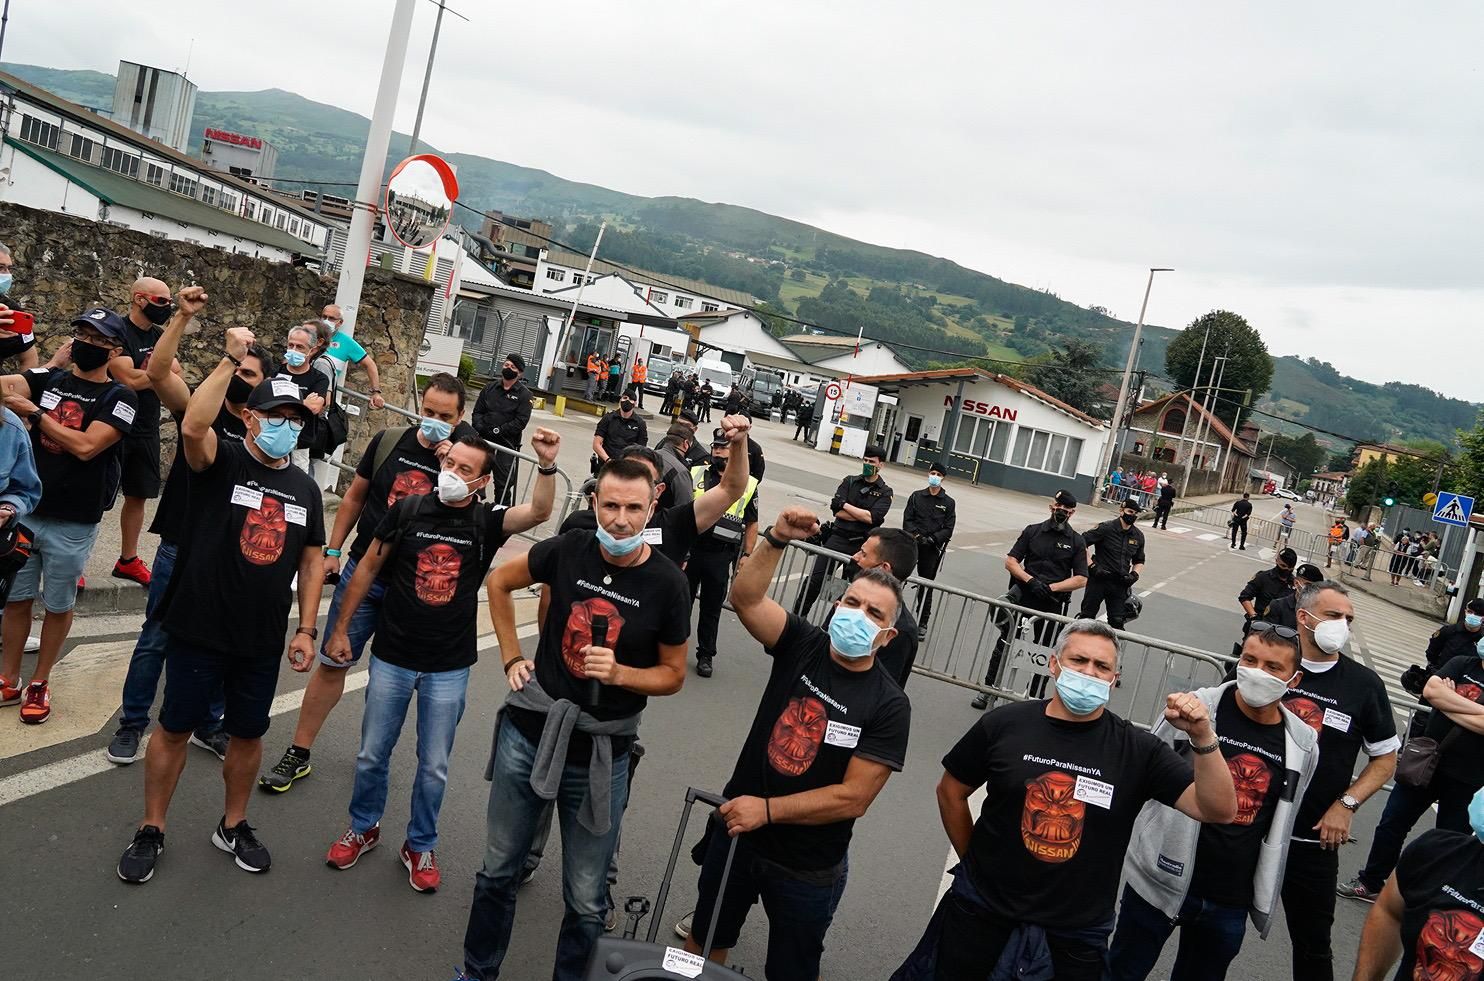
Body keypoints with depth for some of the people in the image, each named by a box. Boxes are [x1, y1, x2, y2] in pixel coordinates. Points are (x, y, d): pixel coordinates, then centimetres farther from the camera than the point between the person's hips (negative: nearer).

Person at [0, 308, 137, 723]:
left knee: (58, 605, 10)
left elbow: (85, 446, -19)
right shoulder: (48, 379, 6)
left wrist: (34, 413, -14)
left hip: (72, 524, -4)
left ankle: (39, 684, 26)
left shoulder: (119, 398, -8)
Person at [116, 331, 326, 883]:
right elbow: (193, 426, -32)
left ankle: (233, 826, 35)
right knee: (175, 728, 10)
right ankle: (150, 831, 29)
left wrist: (306, 629, 5)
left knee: (248, 734, 15)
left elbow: (312, 562, 10)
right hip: (199, 631, -4)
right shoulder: (220, 463, -8)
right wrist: (231, 360, -32)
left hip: (262, 641, 4)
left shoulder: (305, 489, 5)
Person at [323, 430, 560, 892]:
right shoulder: (408, 509, -6)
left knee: (434, 767, 11)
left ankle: (420, 845, 32)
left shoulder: (486, 521, -7)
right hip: (392, 658, 1)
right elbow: (369, 567, 3)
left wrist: (547, 465, -41)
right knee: (372, 755, 15)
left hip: (449, 667, -1)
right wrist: (341, 627, 5)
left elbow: (539, 511, -25)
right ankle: (363, 828, 40)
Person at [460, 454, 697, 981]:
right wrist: (512, 658, 4)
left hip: (600, 757, -2)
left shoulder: (666, 582, -13)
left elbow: (673, 674, -2)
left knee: (586, 901, 10)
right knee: (499, 871, 19)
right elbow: (499, 582, 10)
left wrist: (619, 673, -20)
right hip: (528, 735, 2)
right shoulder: (569, 549, -8)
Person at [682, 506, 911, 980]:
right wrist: (777, 538, -37)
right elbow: (745, 597, -23)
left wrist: (767, 809, -20)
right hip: (737, 830, 3)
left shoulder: (889, 706, -17)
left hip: (807, 869, -2)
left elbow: (853, 798, -20)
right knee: (706, 941, 23)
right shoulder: (803, 644, -9)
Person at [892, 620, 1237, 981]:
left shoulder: (1138, 750, -8)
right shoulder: (1003, 724, -8)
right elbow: (951, 791, 4)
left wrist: (1202, 737, -28)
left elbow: (1219, 811, -15)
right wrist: (973, 859, 7)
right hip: (982, 907, 1)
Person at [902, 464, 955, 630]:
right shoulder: (916, 496, 9)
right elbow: (907, 520, 3)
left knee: (926, 586, 4)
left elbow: (948, 529, 2)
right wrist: (916, 535, -14)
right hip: (912, 543, 1)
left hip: (932, 549, -1)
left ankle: (922, 622, 13)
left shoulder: (948, 503, 6)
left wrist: (932, 538, -14)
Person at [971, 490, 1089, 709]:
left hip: (1053, 601, 0)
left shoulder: (1077, 541, 4)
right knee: (1004, 642, -11)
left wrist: (1051, 587, -12)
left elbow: (1081, 579, 1)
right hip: (1025, 590, 0)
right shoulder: (1032, 531, 6)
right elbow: (1010, 561, 3)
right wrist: (1030, 580, -13)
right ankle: (989, 688, -3)